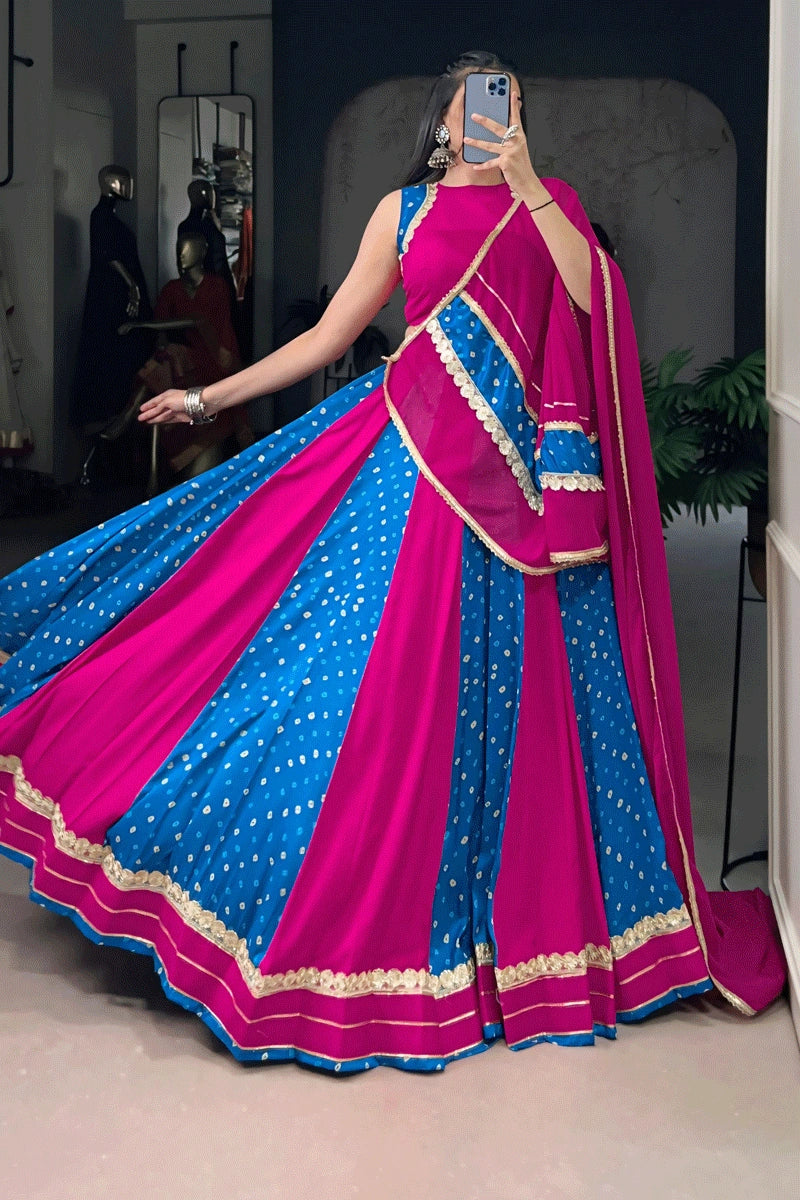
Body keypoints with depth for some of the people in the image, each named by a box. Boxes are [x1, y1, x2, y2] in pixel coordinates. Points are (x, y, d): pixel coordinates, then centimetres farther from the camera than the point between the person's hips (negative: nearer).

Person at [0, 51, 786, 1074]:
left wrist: (523, 182, -10)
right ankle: (363, 902, 13)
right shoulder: (405, 211, 12)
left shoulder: (548, 205, 11)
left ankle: (535, 909, 17)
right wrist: (211, 397, 11)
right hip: (416, 456, 0)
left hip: (519, 463, 0)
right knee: (390, 674, -2)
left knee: (515, 690, 2)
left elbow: (596, 294, -8)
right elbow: (328, 335, 12)